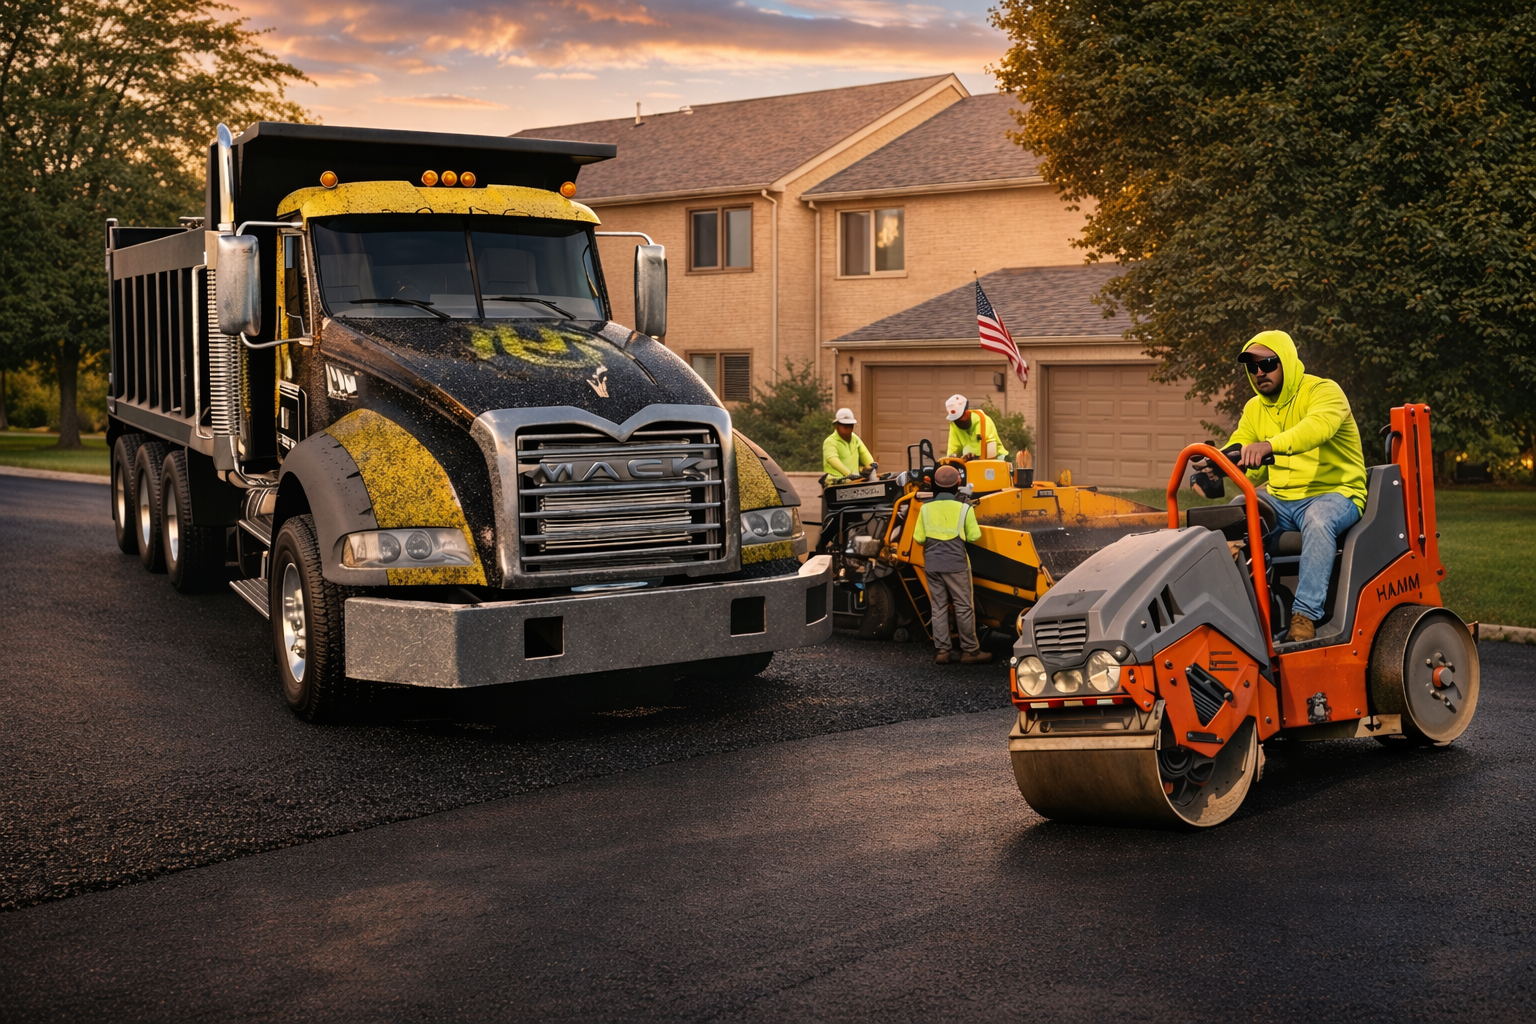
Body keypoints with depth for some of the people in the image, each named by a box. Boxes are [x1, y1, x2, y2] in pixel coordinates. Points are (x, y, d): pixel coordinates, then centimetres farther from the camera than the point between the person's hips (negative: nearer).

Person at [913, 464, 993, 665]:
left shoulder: (926, 508, 0)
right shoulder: (964, 508, -7)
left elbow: (919, 538, 3)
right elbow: (974, 536, -3)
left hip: (932, 564, 3)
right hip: (956, 563, -3)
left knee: (939, 607, 9)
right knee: (963, 607, 3)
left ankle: (942, 651, 8)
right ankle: (970, 650, 5)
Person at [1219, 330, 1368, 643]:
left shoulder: (1323, 391, -9)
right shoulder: (1254, 409, 13)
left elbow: (1318, 427, -33)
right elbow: (1242, 460, 10)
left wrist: (1268, 446, -51)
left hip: (1335, 492, -6)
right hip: (1281, 499, 7)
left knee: (1318, 521, -39)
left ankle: (1305, 615, -40)